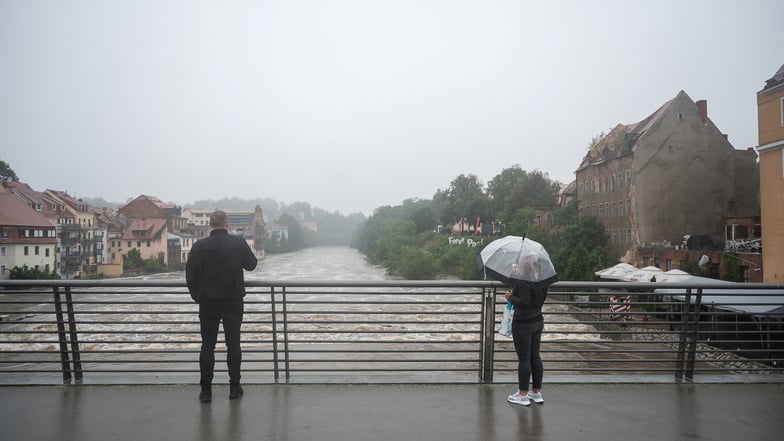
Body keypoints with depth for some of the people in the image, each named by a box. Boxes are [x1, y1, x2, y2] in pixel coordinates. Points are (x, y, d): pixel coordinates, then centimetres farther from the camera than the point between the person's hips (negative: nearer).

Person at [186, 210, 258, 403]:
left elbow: (190, 275, -2)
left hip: (207, 303, 0)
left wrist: (196, 296, 12)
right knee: (233, 344, 8)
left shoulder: (199, 246, -6)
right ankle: (234, 387, 14)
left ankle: (206, 390, 9)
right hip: (234, 302, 0)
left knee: (207, 345, 7)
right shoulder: (239, 243, -6)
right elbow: (251, 264, 7)